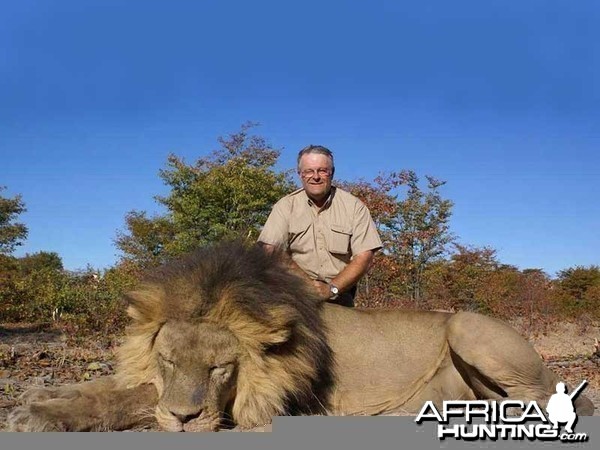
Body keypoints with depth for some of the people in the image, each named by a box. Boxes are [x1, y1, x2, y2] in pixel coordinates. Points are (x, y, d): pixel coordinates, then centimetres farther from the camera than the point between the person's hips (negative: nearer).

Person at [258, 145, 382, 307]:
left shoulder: (354, 206, 4)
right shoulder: (286, 206, 5)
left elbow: (364, 256, -1)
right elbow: (271, 250, -4)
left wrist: (332, 288, -13)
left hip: (339, 297, 0)